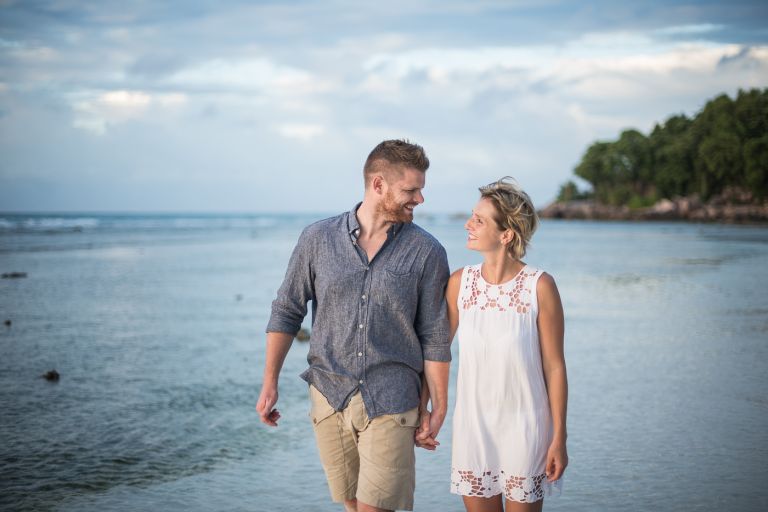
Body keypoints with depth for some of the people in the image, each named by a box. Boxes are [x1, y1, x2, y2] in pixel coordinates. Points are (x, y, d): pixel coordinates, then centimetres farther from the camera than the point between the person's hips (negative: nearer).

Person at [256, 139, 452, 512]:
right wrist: (269, 383, 5)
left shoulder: (426, 252, -4)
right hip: (329, 397, 2)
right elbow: (286, 312, 7)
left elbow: (435, 337, 0)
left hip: (390, 401, -2)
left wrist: (440, 407, 1)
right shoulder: (318, 239, 0)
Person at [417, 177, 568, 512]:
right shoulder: (460, 282, -3)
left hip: (523, 428, -3)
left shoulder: (539, 286, -13)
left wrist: (559, 438, -7)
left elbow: (554, 367, -9)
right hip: (472, 426, 3)